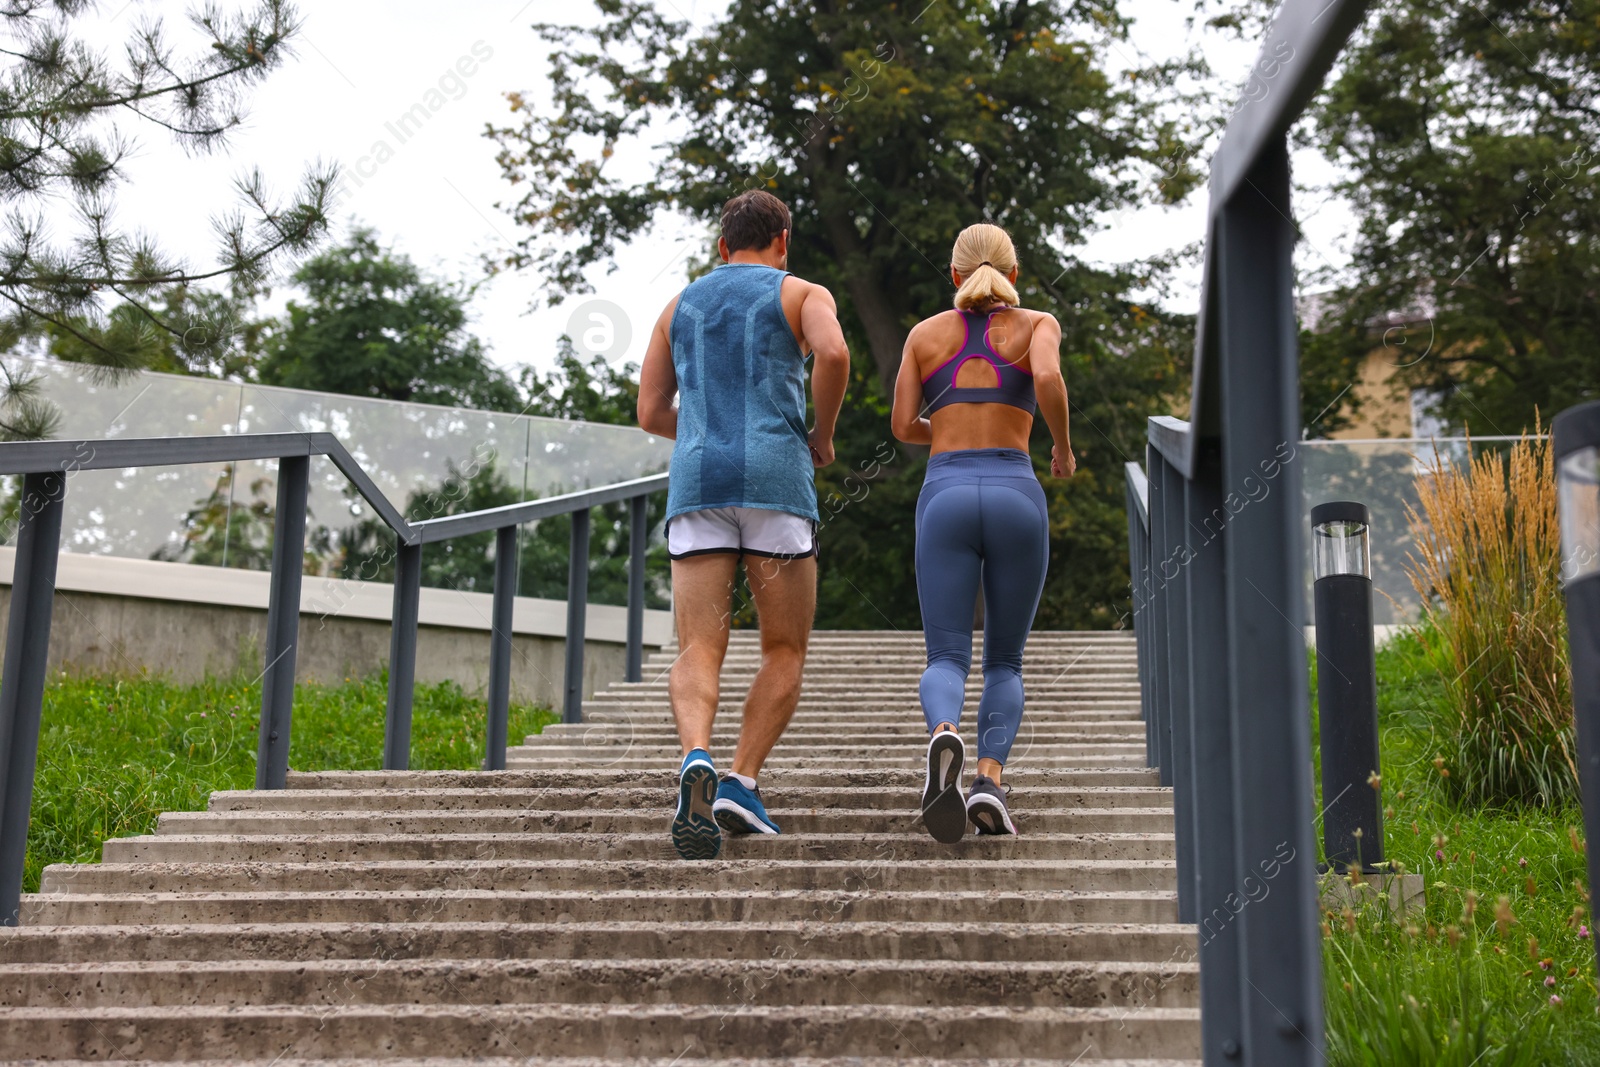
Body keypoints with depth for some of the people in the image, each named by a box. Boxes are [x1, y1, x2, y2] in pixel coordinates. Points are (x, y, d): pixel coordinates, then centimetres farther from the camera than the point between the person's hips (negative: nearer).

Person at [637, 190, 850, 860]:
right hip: (774, 480, -2)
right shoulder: (803, 294, 12)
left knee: (698, 654, -5)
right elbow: (833, 354, -10)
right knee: (785, 652, 10)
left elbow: (652, 414, 22)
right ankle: (741, 785, -6)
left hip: (696, 480, 3)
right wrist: (822, 436, 6)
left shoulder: (679, 307, 24)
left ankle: (697, 761, -34)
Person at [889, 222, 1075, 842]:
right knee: (1004, 661, 12)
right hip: (1015, 495, 0)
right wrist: (1064, 448, 7)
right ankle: (990, 779, -14)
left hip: (945, 496, 1)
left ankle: (944, 736, -36)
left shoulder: (925, 333, 16)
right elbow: (1049, 380, -10)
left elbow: (903, 427, 12)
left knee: (947, 660, 0)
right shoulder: (1036, 324, 11)